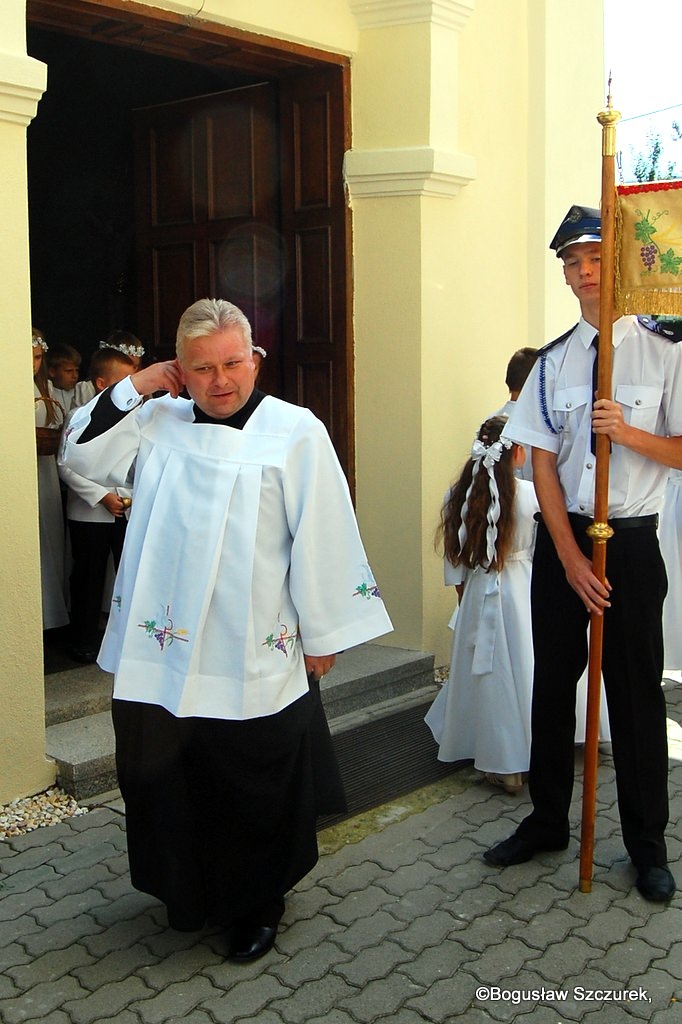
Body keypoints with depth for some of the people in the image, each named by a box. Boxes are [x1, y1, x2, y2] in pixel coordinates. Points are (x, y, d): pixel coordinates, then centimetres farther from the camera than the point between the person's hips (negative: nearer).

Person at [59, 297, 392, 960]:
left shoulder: (296, 432, -9)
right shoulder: (159, 422, 6)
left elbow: (321, 540, -9)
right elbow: (82, 456, 7)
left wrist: (323, 634, -6)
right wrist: (131, 390, -3)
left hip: (253, 663, -4)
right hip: (160, 652, 5)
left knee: (252, 794, 10)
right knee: (165, 781, 17)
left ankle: (257, 905, 34)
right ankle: (189, 893, 41)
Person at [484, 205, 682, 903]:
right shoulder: (552, 363, 5)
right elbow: (543, 466, 0)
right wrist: (572, 558, -7)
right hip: (561, 538, 3)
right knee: (553, 683, 12)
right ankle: (547, 821, 30)